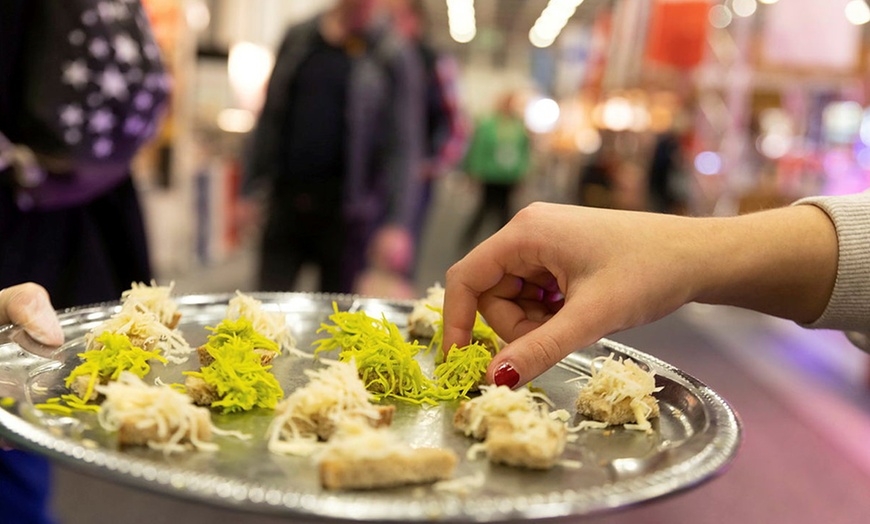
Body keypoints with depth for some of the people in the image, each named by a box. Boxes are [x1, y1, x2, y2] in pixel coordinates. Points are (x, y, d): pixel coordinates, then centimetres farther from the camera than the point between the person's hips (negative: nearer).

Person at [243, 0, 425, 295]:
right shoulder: (298, 39, 9)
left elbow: (402, 147, -7)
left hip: (348, 211, -3)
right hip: (287, 201, 3)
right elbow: (270, 120, 13)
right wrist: (249, 190, 10)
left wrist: (397, 222, -16)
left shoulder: (396, 60, -2)